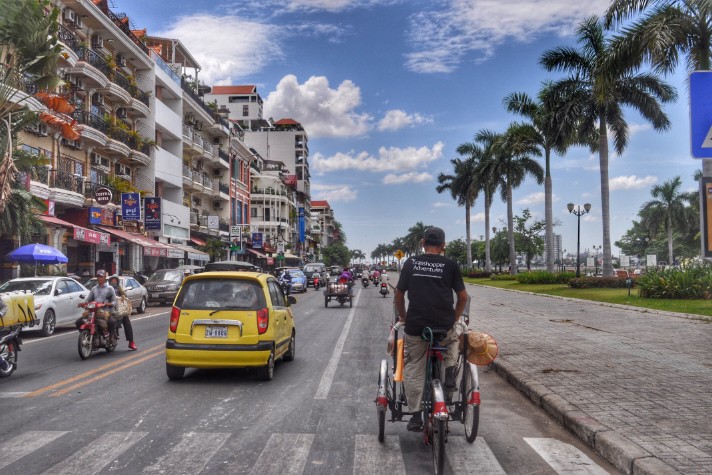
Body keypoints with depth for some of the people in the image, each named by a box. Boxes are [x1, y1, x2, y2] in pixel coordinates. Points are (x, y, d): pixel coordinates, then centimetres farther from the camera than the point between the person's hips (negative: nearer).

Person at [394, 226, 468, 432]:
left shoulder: (411, 263, 5)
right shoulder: (450, 265, 2)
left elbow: (399, 294, 10)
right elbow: (463, 297, 4)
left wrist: (402, 316, 24)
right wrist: (455, 318, 19)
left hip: (415, 325, 0)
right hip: (444, 325, 0)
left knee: (413, 369, 12)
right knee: (453, 340, 34)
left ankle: (416, 416, 10)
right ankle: (449, 374, 12)